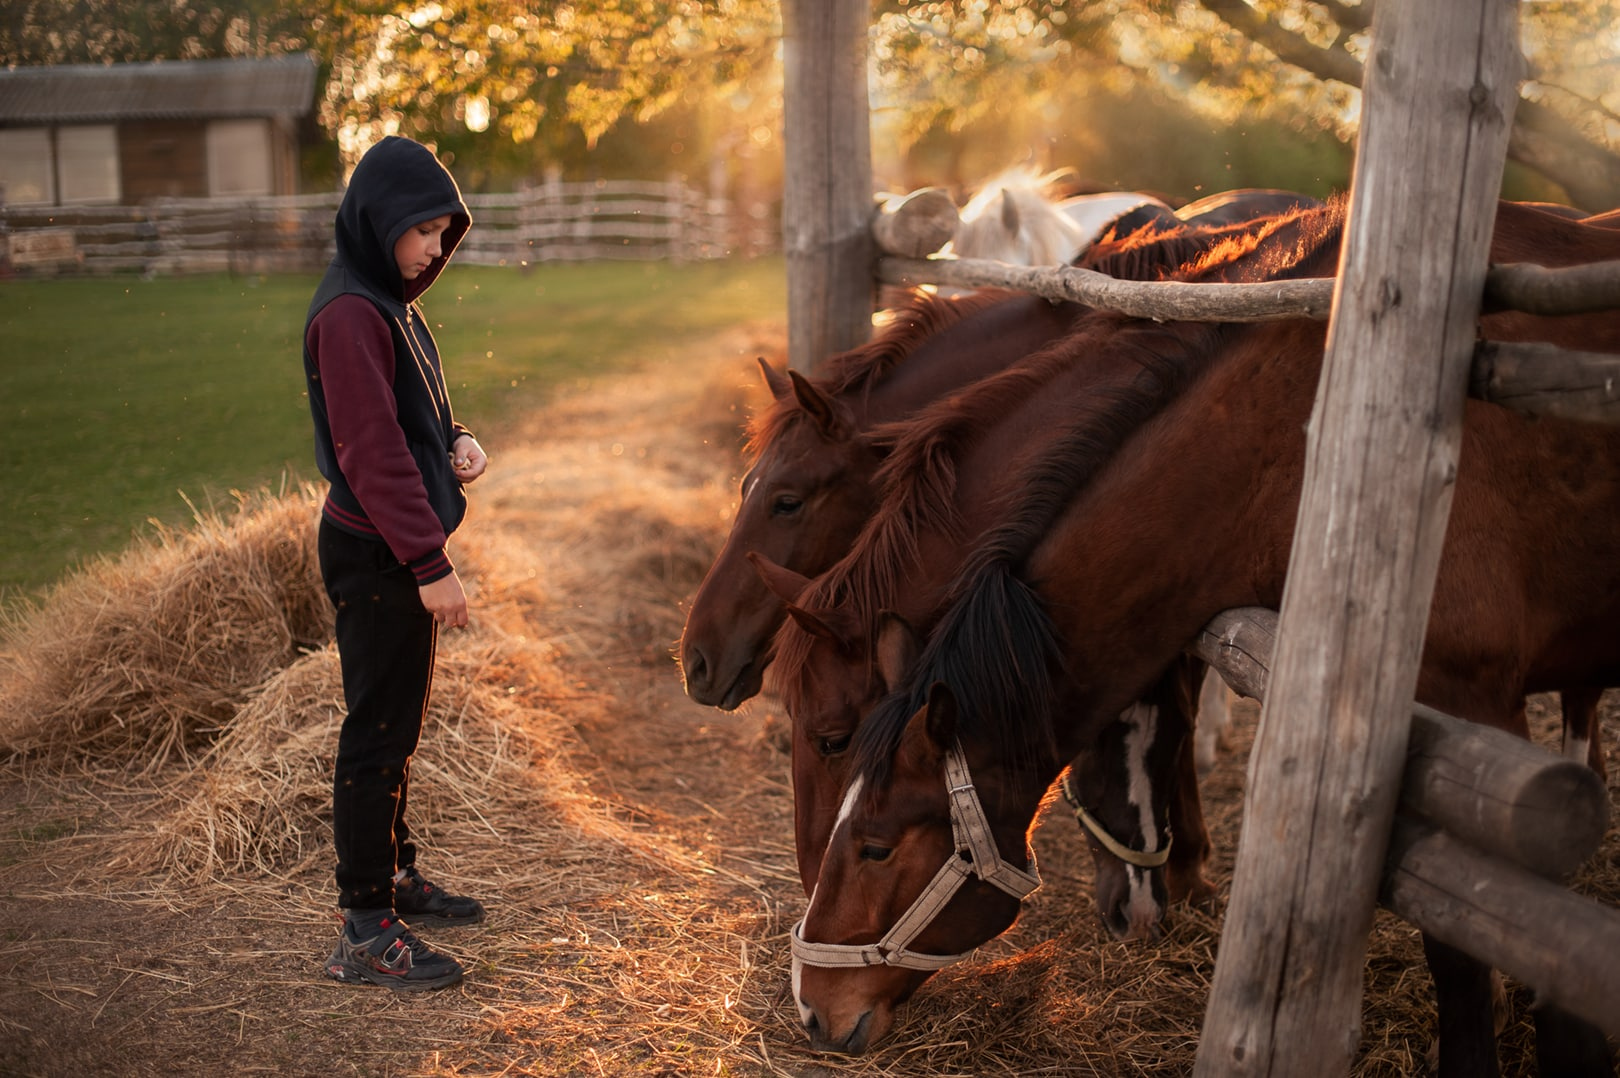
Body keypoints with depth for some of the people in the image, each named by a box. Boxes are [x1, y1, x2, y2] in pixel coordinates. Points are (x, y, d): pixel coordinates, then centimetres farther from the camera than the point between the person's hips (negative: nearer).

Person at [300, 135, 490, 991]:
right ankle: (365, 933, 2)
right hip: (375, 557, -10)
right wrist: (429, 563, -23)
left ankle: (395, 876, 34)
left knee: (398, 724, 19)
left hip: (401, 551, 10)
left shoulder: (390, 303, 13)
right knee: (377, 732, -5)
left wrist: (457, 443, 2)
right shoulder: (349, 314, -18)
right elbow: (371, 452, -22)